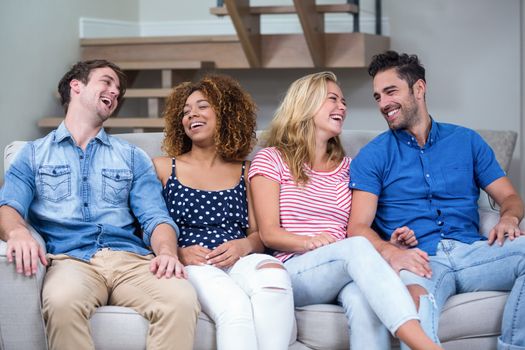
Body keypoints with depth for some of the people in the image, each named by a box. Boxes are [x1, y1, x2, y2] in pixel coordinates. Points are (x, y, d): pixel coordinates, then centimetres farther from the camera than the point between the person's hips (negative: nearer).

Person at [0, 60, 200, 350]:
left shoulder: (132, 157, 25)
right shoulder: (34, 154, 21)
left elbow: (155, 217, 12)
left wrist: (166, 251, -12)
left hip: (131, 259, 2)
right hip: (70, 259, -2)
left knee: (181, 299, -33)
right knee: (62, 302, -40)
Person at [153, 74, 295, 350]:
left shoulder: (245, 172, 22)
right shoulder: (163, 168, 17)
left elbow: (259, 233, 15)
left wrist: (243, 246, -9)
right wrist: (178, 253, -12)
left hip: (239, 261, 2)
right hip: (190, 264, -2)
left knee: (274, 275, -36)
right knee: (234, 306, -38)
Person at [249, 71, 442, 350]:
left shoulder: (347, 168, 26)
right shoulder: (271, 160, 11)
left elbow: (357, 229, 19)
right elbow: (269, 233, 0)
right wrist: (310, 242, -20)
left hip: (345, 270, 4)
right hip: (295, 270, -3)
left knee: (362, 298, -37)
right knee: (357, 247, -36)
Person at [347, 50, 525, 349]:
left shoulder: (466, 141, 21)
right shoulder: (372, 156, 12)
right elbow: (359, 226, 1)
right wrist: (390, 252, -22)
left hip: (471, 251, 4)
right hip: (416, 258, -3)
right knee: (415, 296, -42)